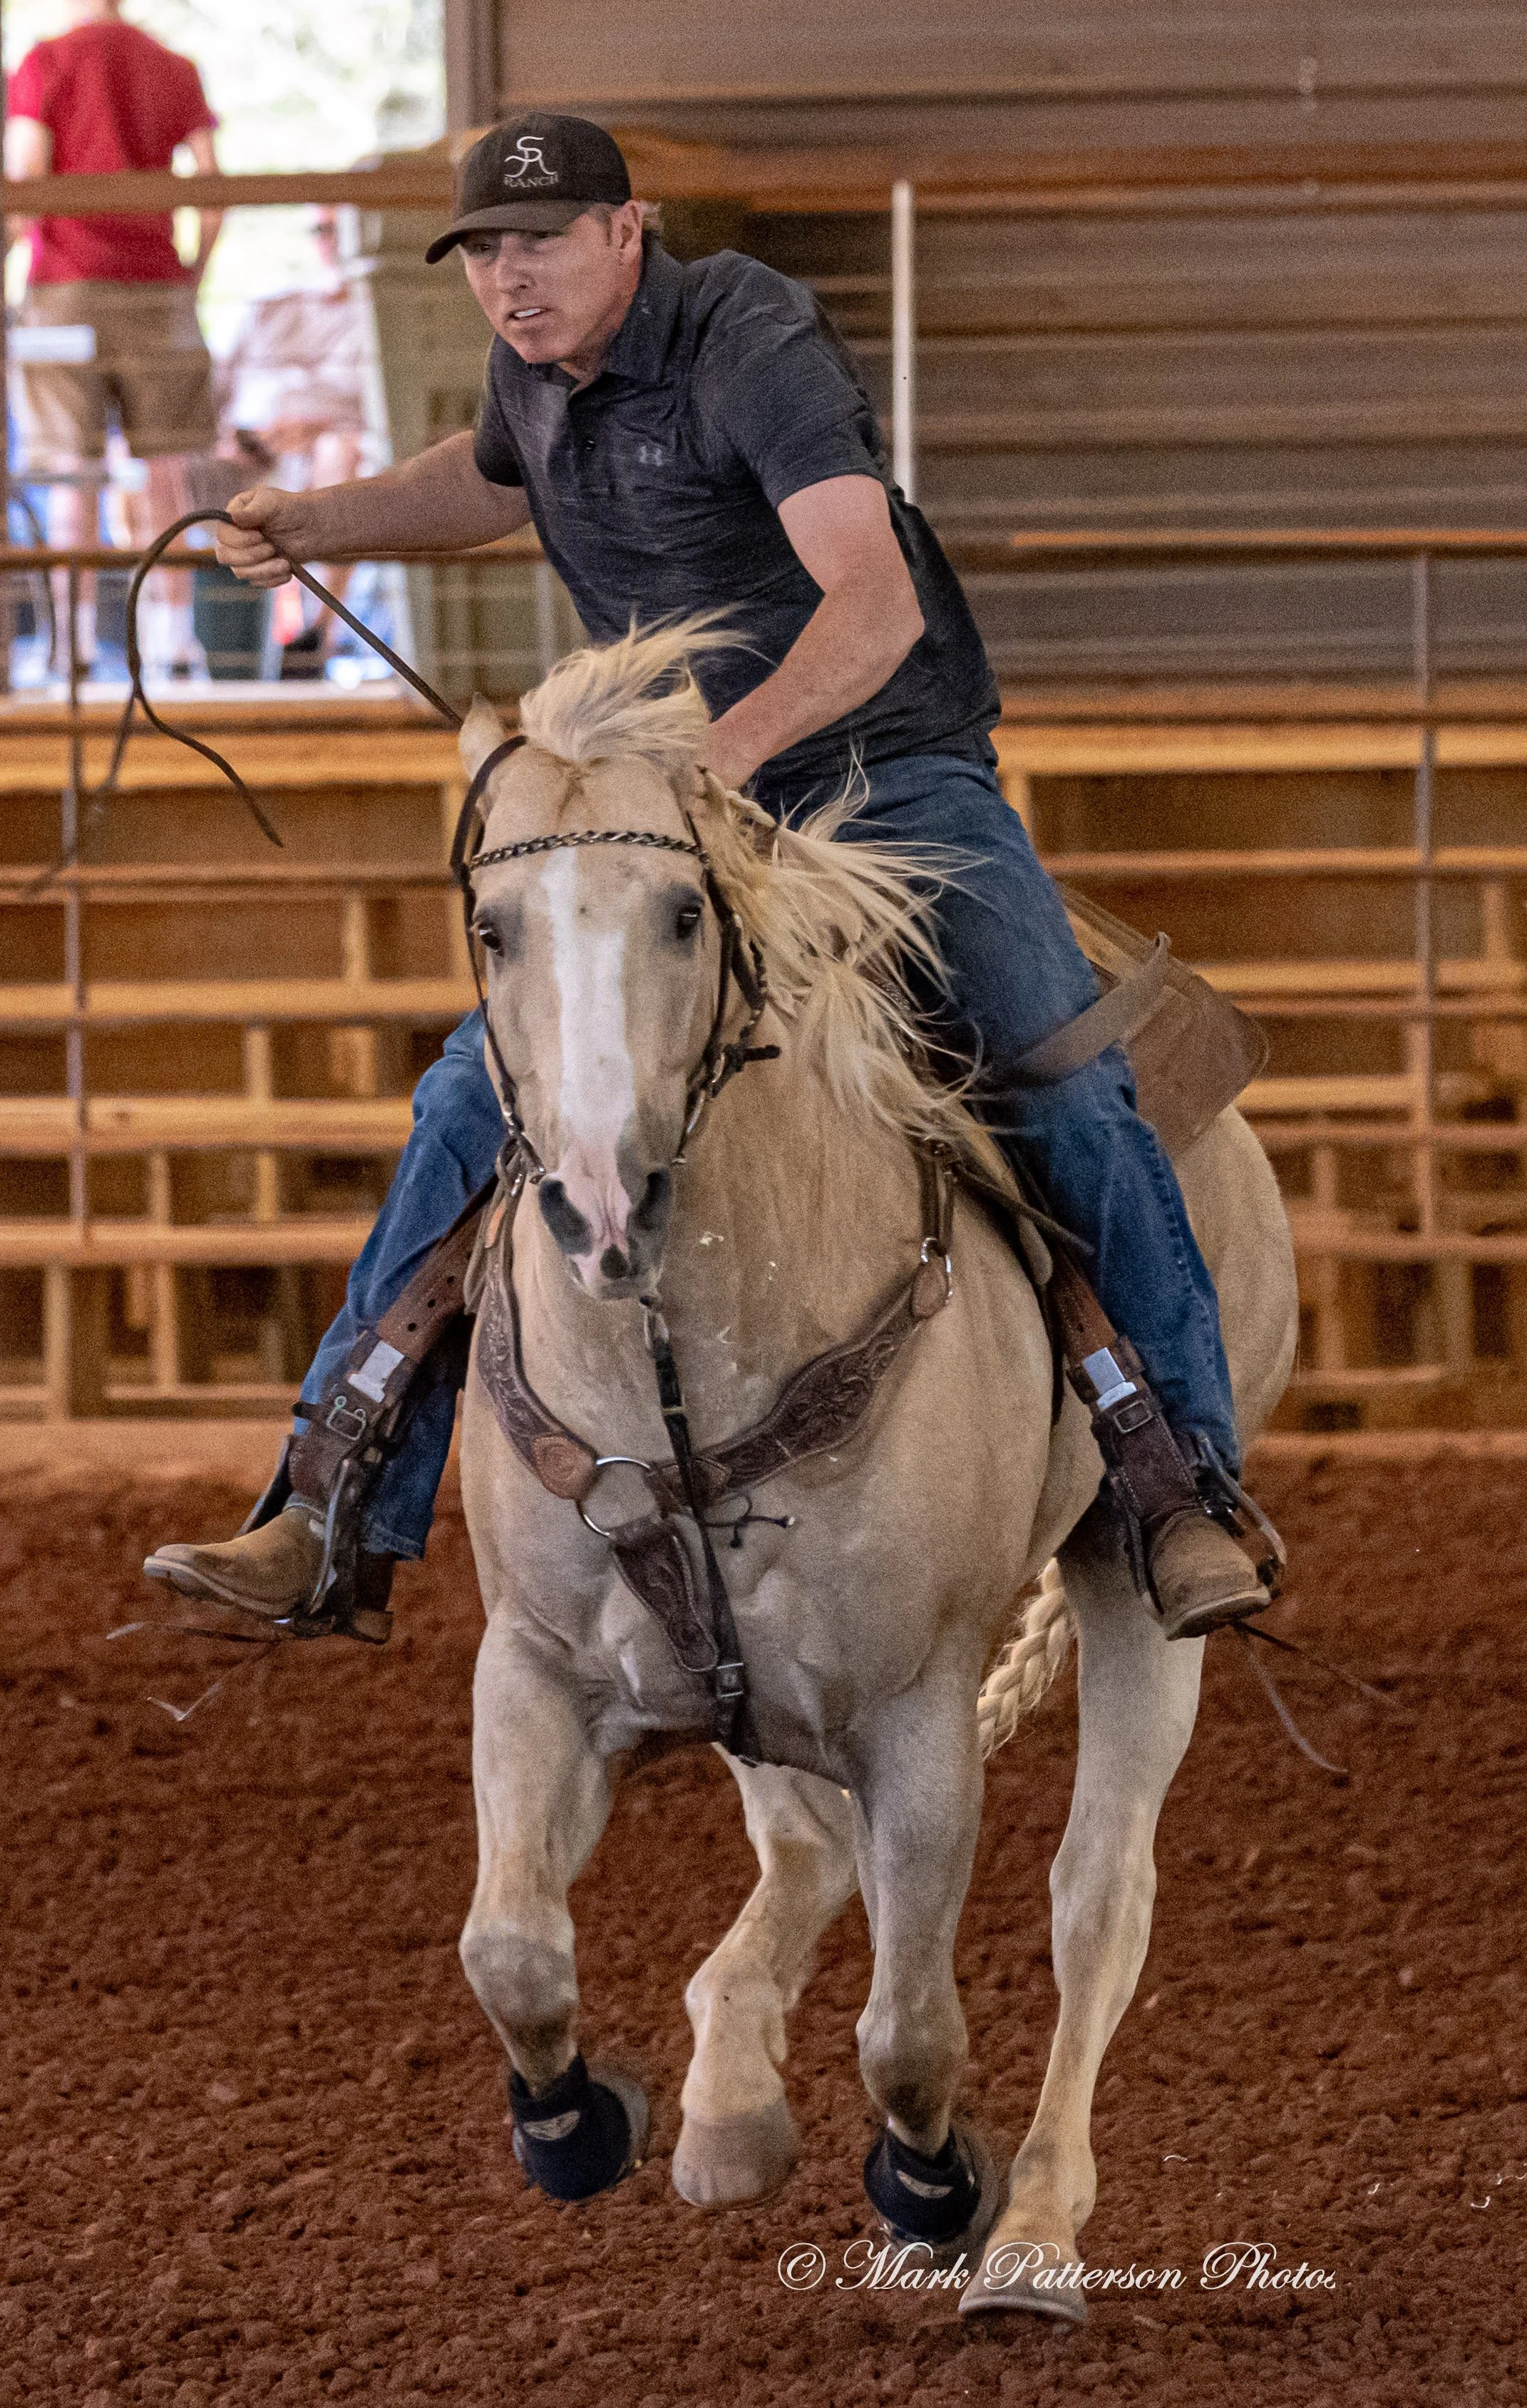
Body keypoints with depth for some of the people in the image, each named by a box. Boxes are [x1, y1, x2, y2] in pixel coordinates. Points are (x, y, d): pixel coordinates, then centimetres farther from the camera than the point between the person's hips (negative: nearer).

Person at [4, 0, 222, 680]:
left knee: (72, 470, -1)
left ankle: (76, 633, -5)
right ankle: (172, 635, 2)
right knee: (162, 467, 5)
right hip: (154, 286, 3)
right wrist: (195, 277, 13)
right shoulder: (177, 71, 7)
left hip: (67, 290, -3)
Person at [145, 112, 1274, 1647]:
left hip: (899, 784, -6)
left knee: (1068, 1090, -26)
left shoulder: (748, 339, -19)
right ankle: (341, 1524, 1)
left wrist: (729, 743, -47)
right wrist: (316, 526, 18)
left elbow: (876, 604, -32)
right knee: (471, 1105, -3)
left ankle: (1188, 1489, -19)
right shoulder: (533, 371, 4)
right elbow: (494, 483, 33)